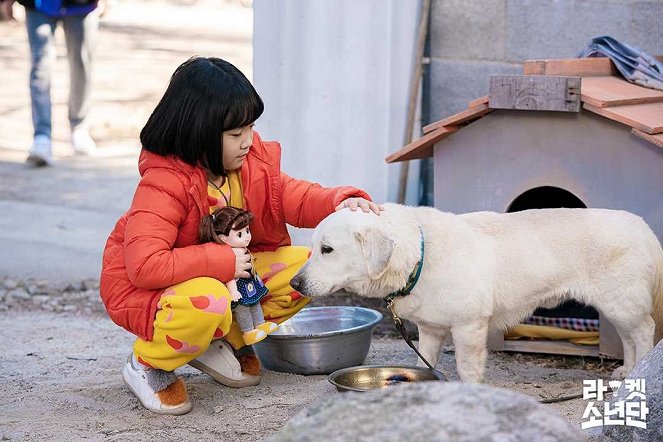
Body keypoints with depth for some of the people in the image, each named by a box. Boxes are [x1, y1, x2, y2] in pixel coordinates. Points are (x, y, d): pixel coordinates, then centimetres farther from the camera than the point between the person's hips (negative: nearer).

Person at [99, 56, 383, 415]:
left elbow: (295, 197, -5)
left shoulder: (252, 164, -7)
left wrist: (340, 202, -28)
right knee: (208, 303, -41)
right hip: (143, 291, -7)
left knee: (302, 267, -9)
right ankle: (148, 363, -9)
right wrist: (225, 260, -33)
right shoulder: (162, 185, -30)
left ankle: (225, 341, 8)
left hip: (224, 276, 8)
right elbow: (145, 266, -38)